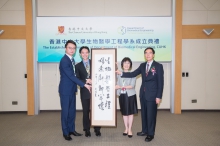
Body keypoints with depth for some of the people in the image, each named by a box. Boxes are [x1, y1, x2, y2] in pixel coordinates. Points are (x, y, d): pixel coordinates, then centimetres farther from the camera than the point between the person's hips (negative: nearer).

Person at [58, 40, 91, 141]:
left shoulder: (72, 59, 10)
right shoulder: (64, 60, -19)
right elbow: (71, 76, -24)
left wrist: (87, 80, 4)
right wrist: (84, 85, -23)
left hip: (72, 89, 8)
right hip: (65, 90, -8)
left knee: (72, 110, 14)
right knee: (65, 111, 3)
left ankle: (71, 129, 26)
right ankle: (65, 132, 15)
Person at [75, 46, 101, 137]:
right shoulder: (78, 66, 8)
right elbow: (78, 79, 0)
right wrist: (86, 81, -15)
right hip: (85, 91, 0)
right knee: (86, 111, 6)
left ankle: (97, 129, 15)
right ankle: (87, 130, 18)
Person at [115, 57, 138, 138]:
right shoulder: (119, 74, 7)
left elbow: (132, 86, -15)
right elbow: (117, 85, 6)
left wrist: (121, 87, -20)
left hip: (130, 95, -3)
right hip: (122, 95, 3)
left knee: (130, 113, 4)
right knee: (124, 113, 10)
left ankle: (129, 129, 14)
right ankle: (126, 128, 22)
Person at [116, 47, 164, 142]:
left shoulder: (158, 66, -7)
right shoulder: (142, 65, 9)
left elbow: (160, 82, -9)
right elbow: (133, 74, 3)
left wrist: (159, 96, -13)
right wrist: (121, 73, -10)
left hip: (152, 94, -5)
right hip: (143, 94, 5)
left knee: (151, 114, 2)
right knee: (144, 113, 14)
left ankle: (150, 134, 17)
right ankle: (144, 131, 29)